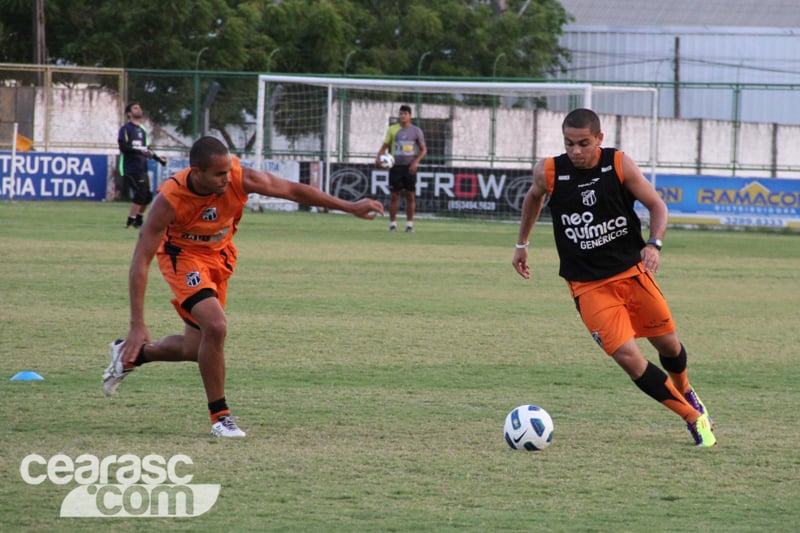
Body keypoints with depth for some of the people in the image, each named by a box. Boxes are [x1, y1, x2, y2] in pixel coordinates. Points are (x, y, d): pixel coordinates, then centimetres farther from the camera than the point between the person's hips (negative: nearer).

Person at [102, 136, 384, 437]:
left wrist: (350, 208, -6)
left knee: (195, 349, 10)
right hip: (182, 254, -5)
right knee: (215, 327, -26)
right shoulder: (169, 200, -33)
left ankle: (130, 354, 38)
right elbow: (141, 261, -32)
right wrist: (137, 325, -37)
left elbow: (293, 191, -10)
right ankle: (219, 416, -9)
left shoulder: (241, 179, -26)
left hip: (219, 255, 5)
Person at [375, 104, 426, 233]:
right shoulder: (392, 129, 6)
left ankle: (409, 224, 6)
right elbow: (384, 146, 8)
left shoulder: (416, 131, 4)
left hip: (410, 167, 0)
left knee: (410, 195, 1)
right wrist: (378, 157, -10)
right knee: (394, 195, -1)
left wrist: (416, 162, -10)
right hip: (395, 166, 0)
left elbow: (423, 150, 6)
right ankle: (392, 223, 5)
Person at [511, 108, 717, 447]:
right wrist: (522, 245, 23)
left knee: (668, 343, 12)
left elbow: (657, 206, -3)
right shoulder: (548, 172, -9)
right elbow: (533, 199, 15)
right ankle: (693, 417, -1)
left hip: (632, 270, 1)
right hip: (588, 287, -1)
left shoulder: (619, 164, -10)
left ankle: (684, 392, 48)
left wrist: (654, 244, -20)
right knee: (627, 356, -16)